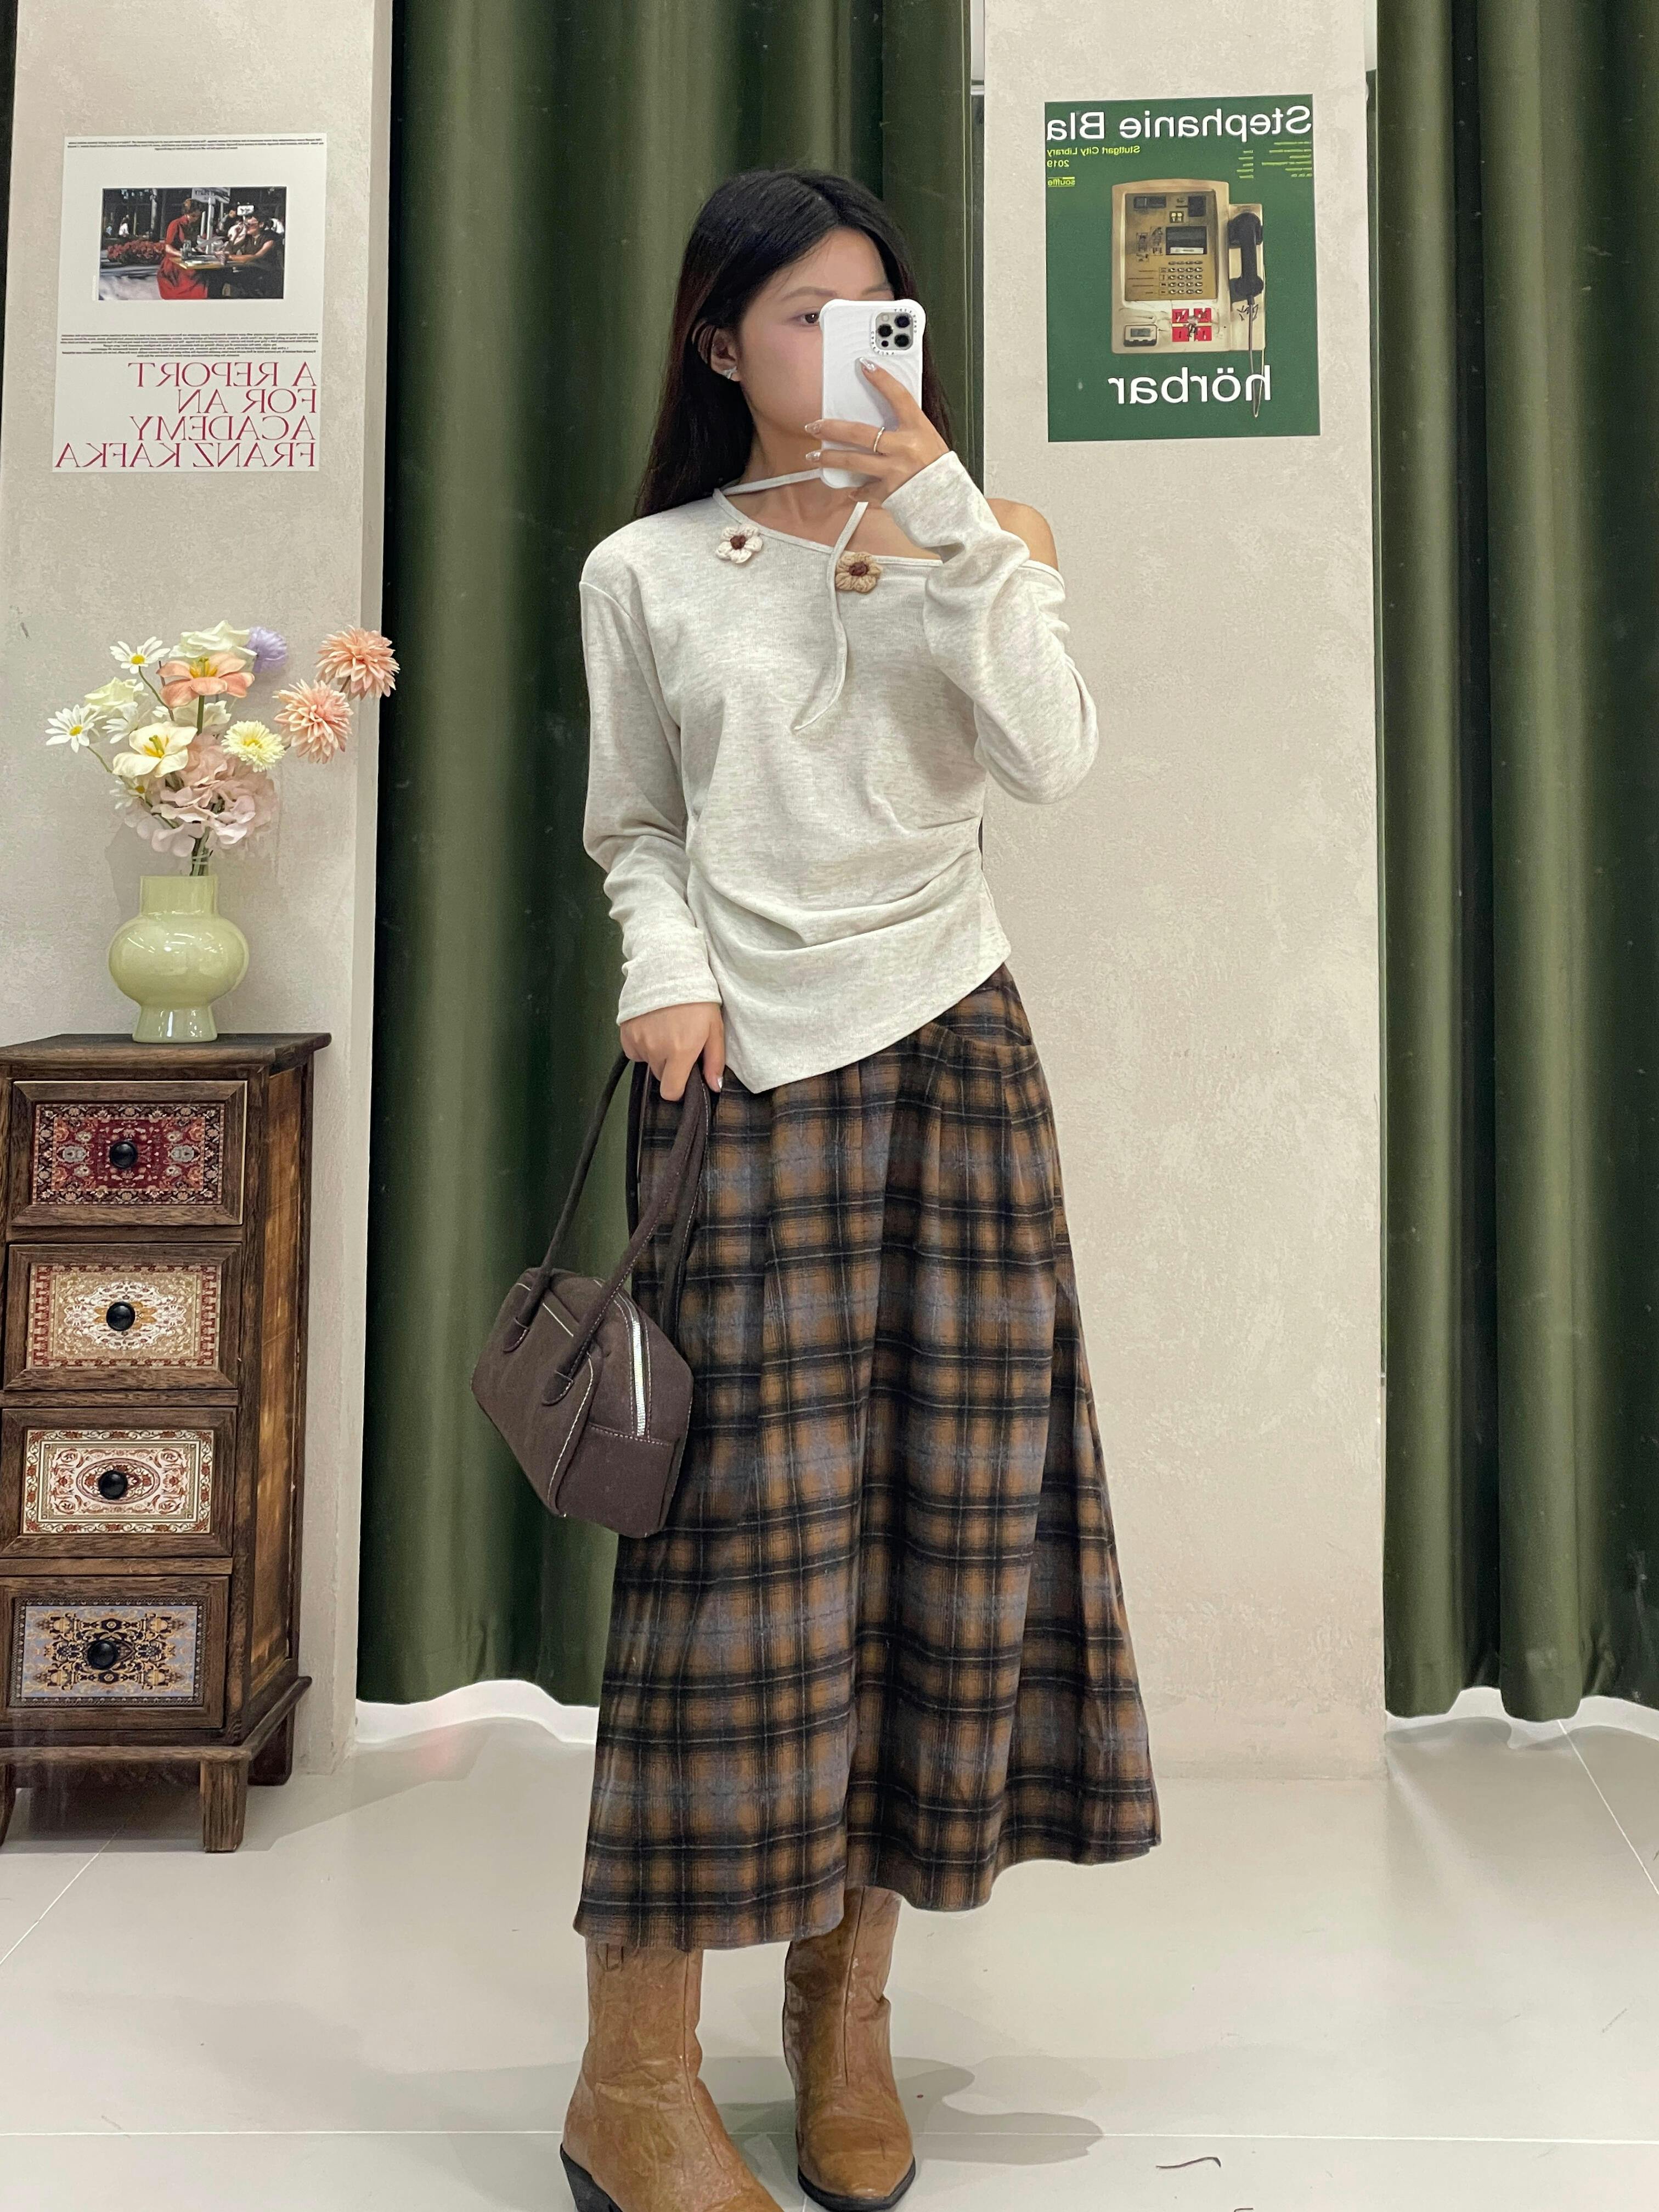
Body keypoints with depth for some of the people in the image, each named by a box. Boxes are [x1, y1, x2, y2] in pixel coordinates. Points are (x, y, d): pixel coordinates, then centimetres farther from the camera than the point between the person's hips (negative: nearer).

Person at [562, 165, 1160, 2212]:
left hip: (950, 1050, 3)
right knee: (743, 1518, -8)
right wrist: (667, 969, -7)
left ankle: (847, 2013, 18)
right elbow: (633, 829, 12)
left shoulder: (967, 545, 12)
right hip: (747, 1067, -2)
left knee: (944, 1506, 2)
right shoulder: (645, 573, 9)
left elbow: (1054, 758, -5)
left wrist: (949, 513, -8)